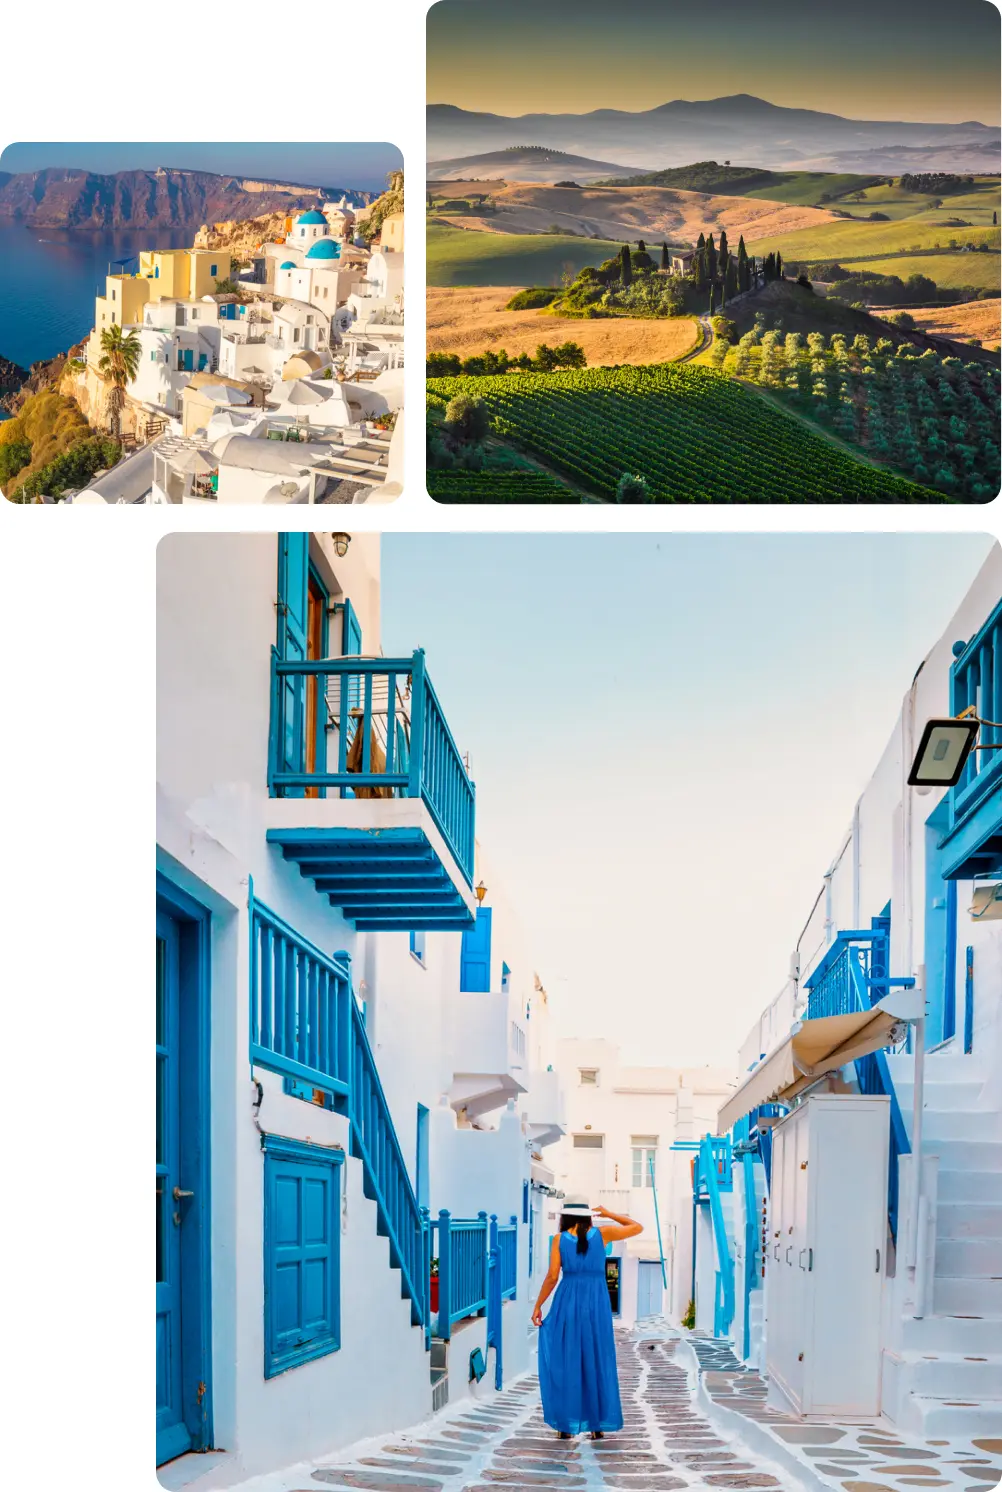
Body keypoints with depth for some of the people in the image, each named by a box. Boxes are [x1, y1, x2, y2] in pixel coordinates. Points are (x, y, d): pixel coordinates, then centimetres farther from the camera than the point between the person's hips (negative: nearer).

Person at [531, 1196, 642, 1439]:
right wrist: (608, 1214, 19)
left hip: (568, 1302, 0)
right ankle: (597, 1425, 7)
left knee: (565, 1363, 7)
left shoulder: (559, 1239, -1)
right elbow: (638, 1227, 11)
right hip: (597, 1304, 0)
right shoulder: (602, 1233, 1)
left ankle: (567, 1425, 5)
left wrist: (537, 1306, 4)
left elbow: (552, 1277, -5)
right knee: (597, 1364, 8)